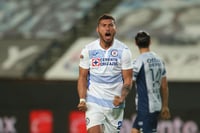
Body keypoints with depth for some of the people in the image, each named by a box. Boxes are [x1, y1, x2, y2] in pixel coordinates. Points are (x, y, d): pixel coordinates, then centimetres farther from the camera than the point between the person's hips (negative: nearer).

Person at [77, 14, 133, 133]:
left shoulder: (124, 51, -3)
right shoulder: (88, 50, -1)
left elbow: (128, 79, -2)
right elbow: (83, 77, 4)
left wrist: (122, 97, -20)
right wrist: (82, 99, -11)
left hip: (114, 104, 1)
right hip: (94, 103, -1)